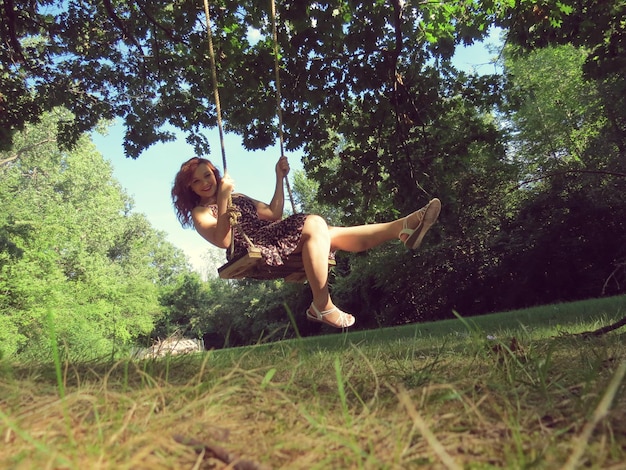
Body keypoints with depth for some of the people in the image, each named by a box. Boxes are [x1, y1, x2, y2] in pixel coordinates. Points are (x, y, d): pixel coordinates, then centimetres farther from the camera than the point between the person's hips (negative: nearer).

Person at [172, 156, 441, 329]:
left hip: (273, 244, 8)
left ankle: (403, 227, -18)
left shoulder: (237, 198, 30)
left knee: (333, 235, -11)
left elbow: (274, 214, 25)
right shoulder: (200, 213, 8)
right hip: (252, 250, -7)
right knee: (314, 223, -27)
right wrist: (223, 198, -19)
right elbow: (222, 240, -13)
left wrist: (280, 178, 24)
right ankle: (323, 307, -28)